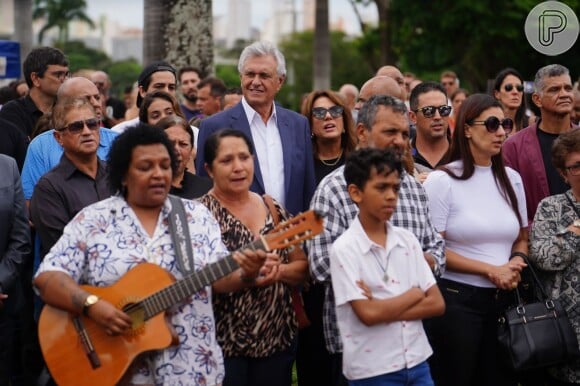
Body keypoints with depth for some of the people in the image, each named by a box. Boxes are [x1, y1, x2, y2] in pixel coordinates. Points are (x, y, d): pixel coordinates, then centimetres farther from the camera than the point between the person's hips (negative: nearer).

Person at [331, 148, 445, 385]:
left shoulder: (407, 240, 4)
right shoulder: (344, 249, -10)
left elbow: (436, 304, 0)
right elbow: (368, 314, -17)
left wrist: (385, 309, -12)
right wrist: (414, 294, -5)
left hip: (417, 363, 4)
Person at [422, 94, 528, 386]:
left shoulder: (511, 179, 11)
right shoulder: (442, 181, -7)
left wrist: (515, 263, -5)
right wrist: (491, 270, -14)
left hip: (503, 299, 5)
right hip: (455, 299, -5)